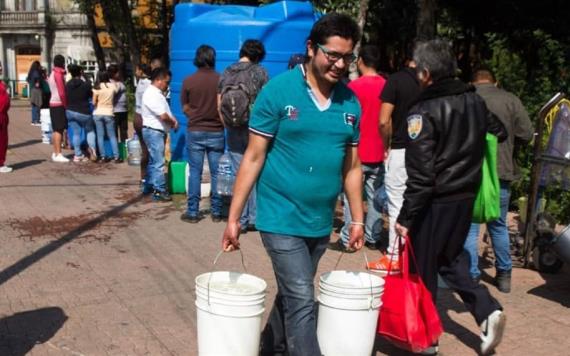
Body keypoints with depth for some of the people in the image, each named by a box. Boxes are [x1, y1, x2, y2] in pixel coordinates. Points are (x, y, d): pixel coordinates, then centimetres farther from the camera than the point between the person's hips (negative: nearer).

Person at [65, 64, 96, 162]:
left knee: (76, 133, 10)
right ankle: (92, 147, -12)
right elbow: (91, 94, 1)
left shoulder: (67, 85, 2)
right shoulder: (85, 84, -11)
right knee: (90, 130, 13)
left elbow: (65, 98, 7)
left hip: (70, 111, 4)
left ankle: (78, 155, 10)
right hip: (83, 112, -4)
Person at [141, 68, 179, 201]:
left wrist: (173, 120, -1)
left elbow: (166, 112, 18)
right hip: (153, 131, -10)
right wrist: (173, 122, -4)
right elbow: (163, 115, -22)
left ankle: (148, 186, 26)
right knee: (158, 163, -8)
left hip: (157, 131, 10)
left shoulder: (157, 93, 13)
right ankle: (159, 191, -5)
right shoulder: (152, 94, -20)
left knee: (153, 161, 17)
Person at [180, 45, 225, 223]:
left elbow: (185, 109, 3)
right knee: (216, 173, 7)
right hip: (216, 132, 0)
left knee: (195, 173, 7)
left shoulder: (188, 81, -4)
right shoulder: (221, 80, -7)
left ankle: (192, 212, 10)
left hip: (195, 132, 0)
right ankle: (216, 212, 12)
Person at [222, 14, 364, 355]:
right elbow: (254, 157, -8)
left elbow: (352, 166, 11)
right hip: (282, 218, -5)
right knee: (301, 301, -7)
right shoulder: (278, 91, -11)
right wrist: (233, 218, -9)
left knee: (292, 296, 19)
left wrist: (358, 219, 11)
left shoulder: (350, 102, 3)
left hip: (321, 223, 5)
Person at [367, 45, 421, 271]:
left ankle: (395, 257, 7)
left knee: (397, 204, 3)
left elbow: (384, 121, -9)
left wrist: (387, 145, 6)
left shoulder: (396, 80, -5)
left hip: (401, 150, -3)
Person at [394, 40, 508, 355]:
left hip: (435, 202, -7)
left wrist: (405, 217, -15)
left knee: (423, 269, 9)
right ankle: (486, 309, 8)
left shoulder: (423, 110, -16)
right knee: (451, 258, 23)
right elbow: (500, 134, 18)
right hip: (467, 198, 7)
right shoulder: (475, 101, 3)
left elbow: (420, 173, -20)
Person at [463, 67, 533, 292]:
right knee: (499, 226, 17)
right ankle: (504, 276, 25)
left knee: (469, 226, 5)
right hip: (502, 172, 2)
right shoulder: (511, 100, 1)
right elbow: (526, 134, -2)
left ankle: (471, 277, 4)